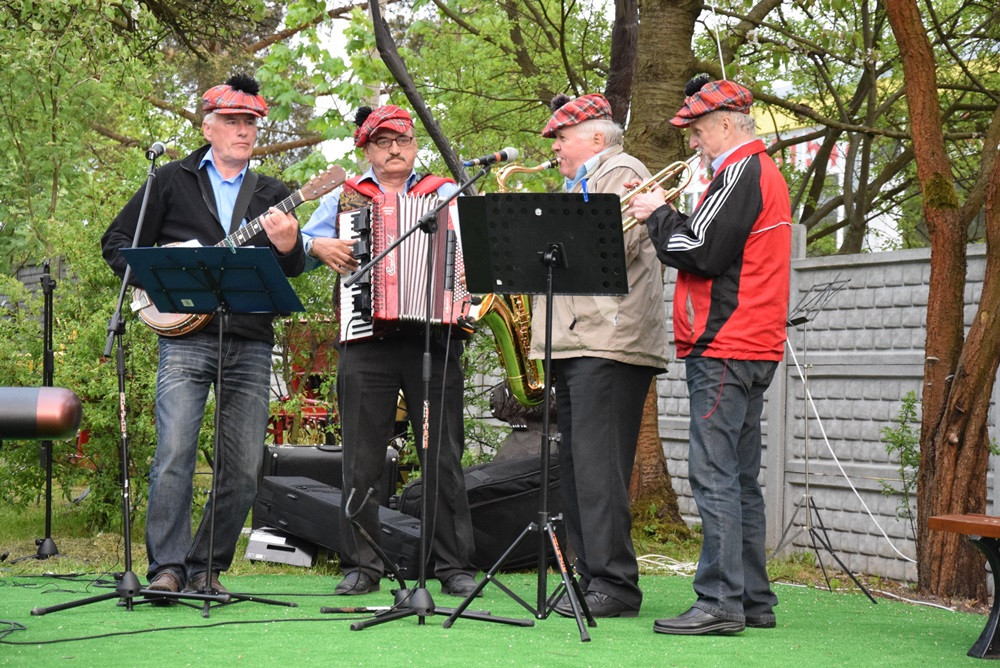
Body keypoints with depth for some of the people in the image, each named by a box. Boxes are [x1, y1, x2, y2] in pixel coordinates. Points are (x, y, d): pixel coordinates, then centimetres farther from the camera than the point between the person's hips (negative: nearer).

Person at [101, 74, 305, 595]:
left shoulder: (271, 195, 17)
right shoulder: (172, 181, 10)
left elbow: (293, 271, 7)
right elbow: (117, 243, 10)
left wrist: (287, 246, -16)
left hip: (251, 345, 3)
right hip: (186, 340, -3)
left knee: (242, 470, 1)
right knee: (174, 454, -14)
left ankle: (206, 567, 12)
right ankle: (167, 567, -10)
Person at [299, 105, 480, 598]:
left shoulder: (447, 195, 14)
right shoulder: (344, 198, 15)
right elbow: (299, 246, 17)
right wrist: (319, 247, -4)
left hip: (433, 338, 0)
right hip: (367, 341, 1)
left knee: (444, 459, 0)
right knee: (361, 461, 1)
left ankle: (455, 567, 5)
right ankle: (360, 567, 9)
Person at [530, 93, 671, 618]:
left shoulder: (621, 172, -3)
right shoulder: (583, 184, 27)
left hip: (609, 343, -10)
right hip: (577, 341, 10)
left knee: (598, 466, -14)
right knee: (578, 467, 9)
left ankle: (615, 585, -13)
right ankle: (591, 576, 13)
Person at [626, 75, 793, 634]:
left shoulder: (741, 173, -12)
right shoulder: (766, 173, 21)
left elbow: (698, 253, -18)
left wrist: (658, 215, -3)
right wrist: (667, 217, 9)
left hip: (724, 350, -11)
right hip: (754, 347, 11)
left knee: (714, 475, -11)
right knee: (739, 478, 12)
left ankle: (721, 602, -13)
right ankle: (754, 600, 16)